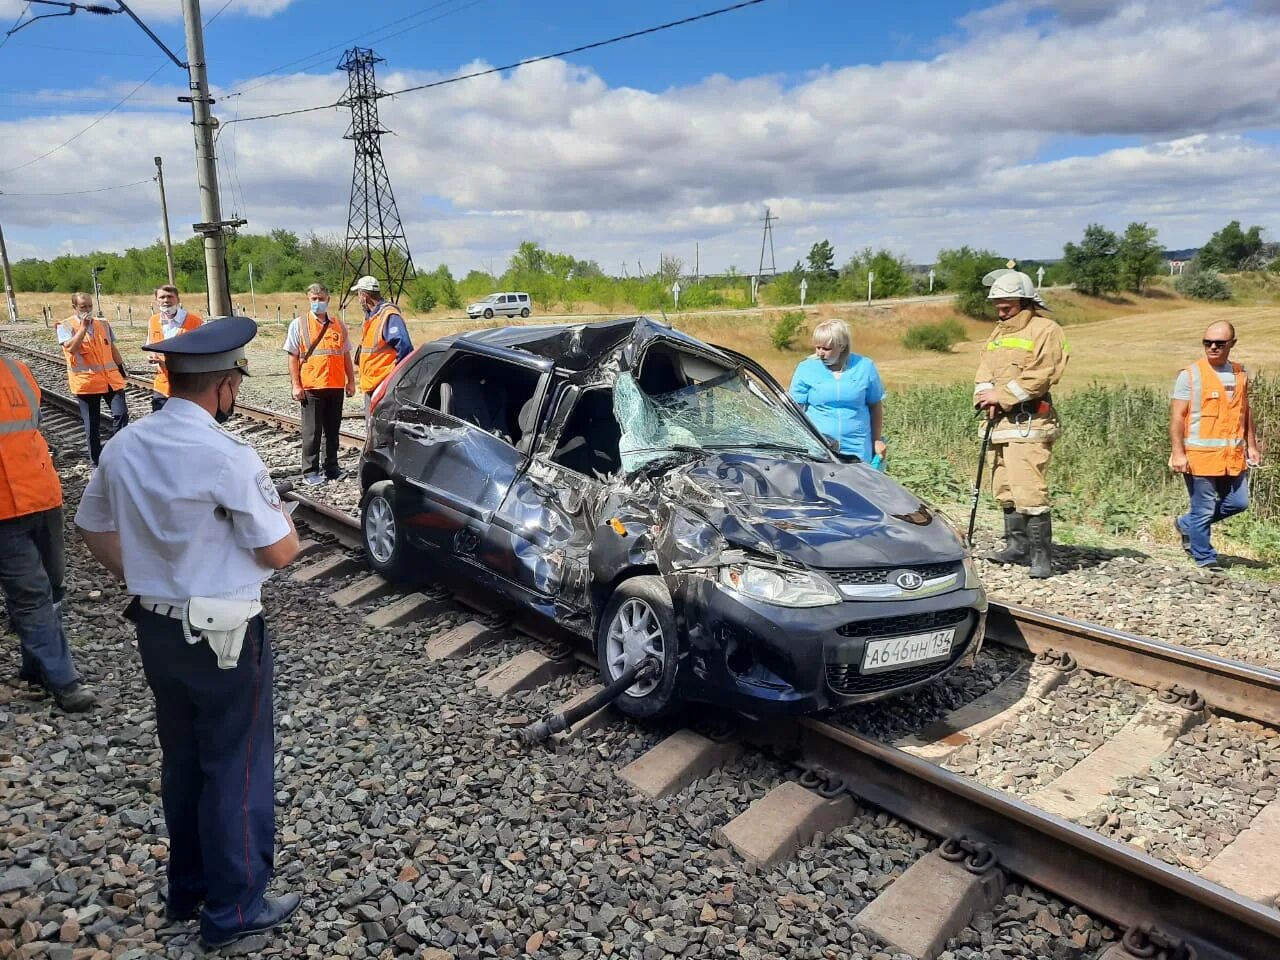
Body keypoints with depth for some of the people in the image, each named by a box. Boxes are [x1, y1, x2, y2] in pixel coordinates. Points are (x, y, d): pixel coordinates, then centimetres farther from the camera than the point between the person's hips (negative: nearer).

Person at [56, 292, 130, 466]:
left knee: (121, 414, -10)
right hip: (86, 382, -3)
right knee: (92, 424, 5)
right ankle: (96, 461, 16)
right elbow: (70, 348, -21)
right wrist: (83, 327, -20)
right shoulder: (65, 326, -4)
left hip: (111, 378, 3)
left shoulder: (103, 323, 10)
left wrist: (121, 368, 16)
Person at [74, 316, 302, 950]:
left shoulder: (123, 447, 0)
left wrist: (144, 581, 18)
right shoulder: (229, 458, -23)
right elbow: (280, 553, -16)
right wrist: (274, 513, 2)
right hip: (222, 636, -7)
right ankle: (234, 909, 23)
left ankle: (186, 888, 39)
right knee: (235, 768, 9)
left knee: (182, 761, 22)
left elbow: (94, 530, 12)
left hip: (155, 629, 8)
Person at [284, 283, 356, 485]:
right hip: (311, 386, -3)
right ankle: (310, 472, 8)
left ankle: (331, 468, 21)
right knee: (312, 431, 1)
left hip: (336, 385, 3)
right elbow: (293, 357, 1)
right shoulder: (299, 324, 2)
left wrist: (351, 381, 11)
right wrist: (296, 385, -6)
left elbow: (346, 355, 14)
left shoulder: (338, 324, 11)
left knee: (333, 430, 11)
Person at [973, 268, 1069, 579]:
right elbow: (984, 371, 14)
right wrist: (985, 395, -7)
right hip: (1000, 422, 8)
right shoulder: (998, 333, 21)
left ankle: (1041, 555, -7)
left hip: (1029, 423, -8)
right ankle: (1017, 545, 23)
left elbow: (1039, 377, -15)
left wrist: (1001, 395, -14)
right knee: (1005, 489, 12)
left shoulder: (1045, 330, -4)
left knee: (1029, 491, -13)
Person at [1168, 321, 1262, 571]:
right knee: (1203, 509, 1)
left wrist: (1251, 445, 17)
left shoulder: (1240, 374, 11)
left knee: (1238, 503, 9)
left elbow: (1246, 412, 21)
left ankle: (1186, 524, 28)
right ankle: (1205, 559, 17)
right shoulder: (1190, 375, -7)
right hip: (1200, 456, -6)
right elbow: (1177, 416, -10)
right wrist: (1178, 453, -15)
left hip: (1233, 456, 6)